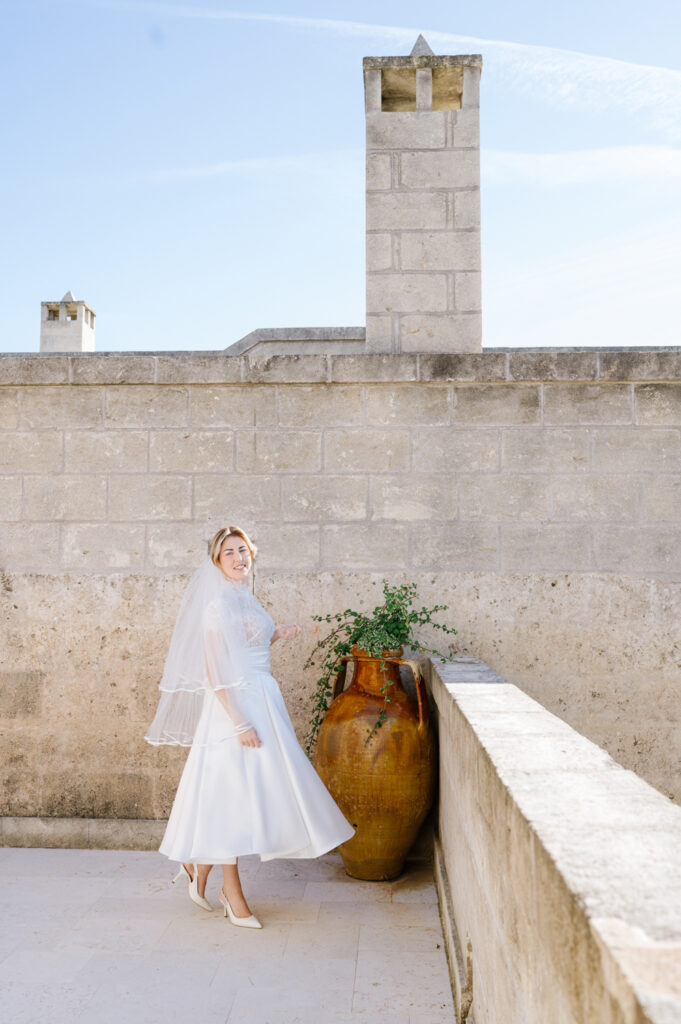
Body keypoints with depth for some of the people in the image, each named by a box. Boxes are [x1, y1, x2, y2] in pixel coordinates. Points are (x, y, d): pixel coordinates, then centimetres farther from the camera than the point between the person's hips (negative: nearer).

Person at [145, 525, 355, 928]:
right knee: (232, 795, 1)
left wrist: (277, 635, 9)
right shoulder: (218, 604, -15)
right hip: (236, 706, -9)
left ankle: (199, 866, 31)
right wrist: (241, 723, -22)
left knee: (251, 789, 15)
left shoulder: (246, 597, 12)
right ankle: (232, 892, 15)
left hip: (262, 700, 9)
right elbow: (215, 672, -19)